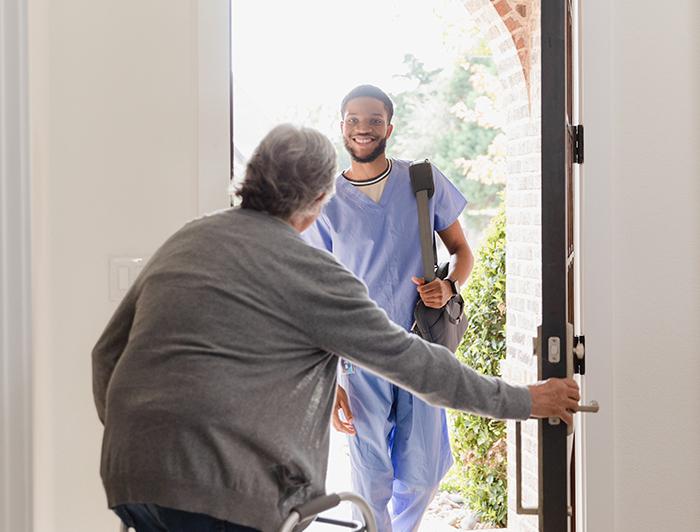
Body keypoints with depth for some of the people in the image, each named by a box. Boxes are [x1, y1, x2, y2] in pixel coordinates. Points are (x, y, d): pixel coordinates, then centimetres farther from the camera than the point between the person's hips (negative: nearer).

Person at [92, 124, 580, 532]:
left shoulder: (185, 241, 15)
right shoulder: (311, 273, -5)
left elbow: (107, 351, 18)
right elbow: (410, 360, 0)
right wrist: (521, 401, 11)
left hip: (128, 476, 7)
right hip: (219, 489, -7)